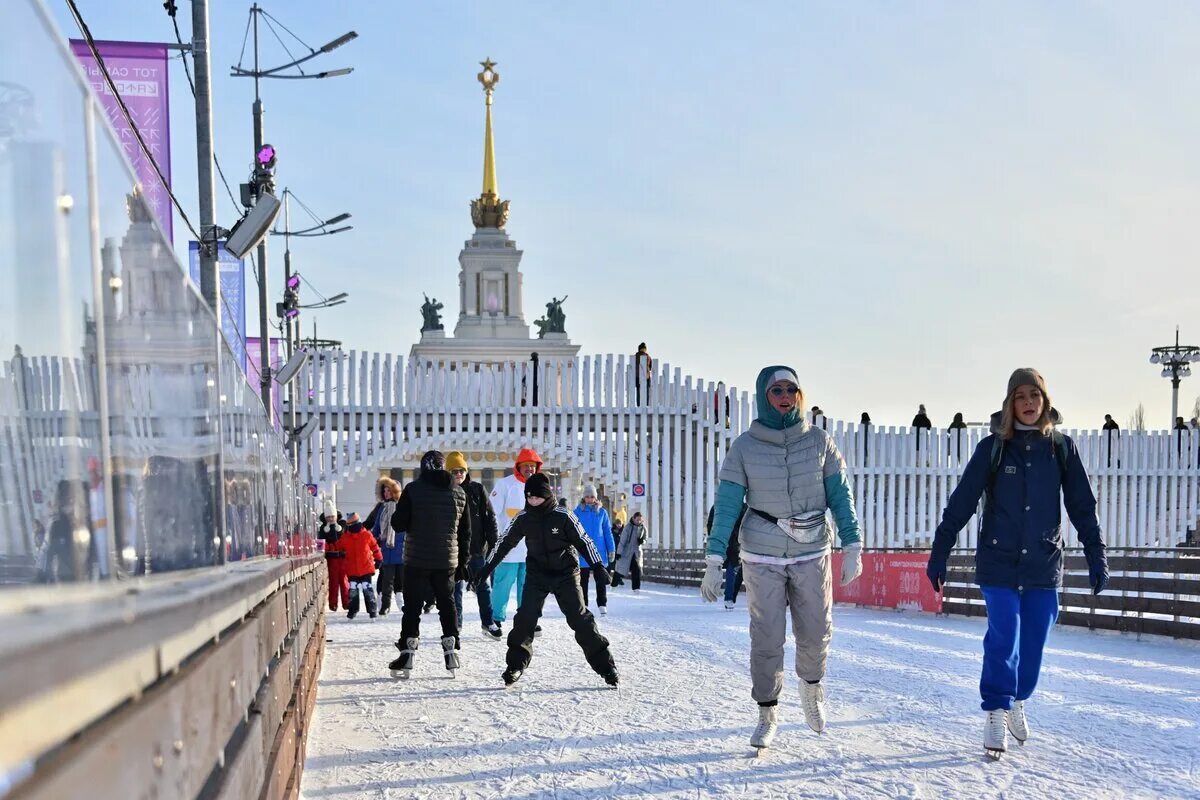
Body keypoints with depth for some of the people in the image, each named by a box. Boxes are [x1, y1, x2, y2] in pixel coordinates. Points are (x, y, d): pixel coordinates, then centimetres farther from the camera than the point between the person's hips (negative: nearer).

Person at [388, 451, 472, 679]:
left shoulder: (413, 489, -8)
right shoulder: (459, 493, 5)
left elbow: (399, 523, -9)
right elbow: (465, 532, 9)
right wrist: (462, 562, 16)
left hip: (417, 560, -3)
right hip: (447, 561, 3)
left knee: (412, 607, 2)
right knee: (447, 605, 14)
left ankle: (407, 655, -1)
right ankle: (451, 651, 12)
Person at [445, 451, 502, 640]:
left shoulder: (477, 489, 2)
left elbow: (489, 517, 3)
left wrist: (493, 544, -1)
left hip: (478, 547, 1)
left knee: (483, 586, 8)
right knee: (456, 586, 4)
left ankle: (488, 622, 17)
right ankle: (456, 623, 14)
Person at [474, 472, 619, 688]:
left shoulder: (562, 516, -12)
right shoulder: (523, 519, -3)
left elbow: (583, 541, -6)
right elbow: (505, 542, 8)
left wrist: (597, 565, -14)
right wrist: (488, 568, 9)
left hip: (565, 574, -3)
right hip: (537, 575, 3)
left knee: (580, 619, -8)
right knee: (525, 618, -10)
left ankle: (604, 664, -1)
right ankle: (515, 665, 3)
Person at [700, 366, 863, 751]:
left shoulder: (819, 442, -1)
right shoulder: (745, 447, -5)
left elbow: (841, 496, 1)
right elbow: (726, 505, -6)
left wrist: (852, 547, -6)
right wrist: (714, 561, -10)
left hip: (812, 554, 1)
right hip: (762, 557, -1)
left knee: (816, 633, 5)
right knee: (767, 638, 0)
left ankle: (811, 685, 36)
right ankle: (767, 713, 17)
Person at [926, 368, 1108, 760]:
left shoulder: (1060, 448, 3)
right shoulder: (993, 448, -2)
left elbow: (1082, 506, 7)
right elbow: (960, 503, -3)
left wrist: (1096, 556, 2)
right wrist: (939, 554, -6)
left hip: (1044, 565, 2)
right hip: (999, 563, -2)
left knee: (1033, 643, 8)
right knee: (1003, 639, -10)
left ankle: (1018, 703, 30)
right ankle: (996, 714, 1)